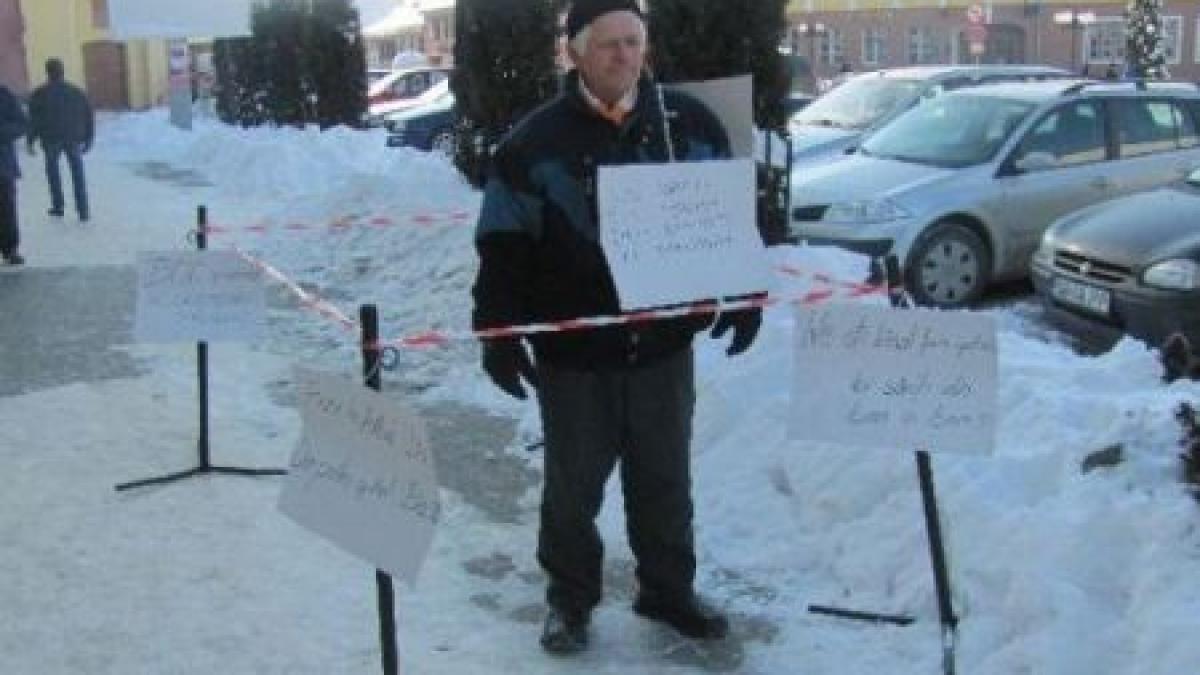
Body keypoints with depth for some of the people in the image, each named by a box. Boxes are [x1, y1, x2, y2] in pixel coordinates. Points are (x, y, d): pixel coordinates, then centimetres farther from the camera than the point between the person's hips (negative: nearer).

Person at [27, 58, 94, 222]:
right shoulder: (77, 92, 6)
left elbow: (34, 120, -7)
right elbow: (89, 118, 8)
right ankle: (83, 211, 4)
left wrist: (30, 141, 0)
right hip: (74, 138, 2)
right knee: (77, 173, 9)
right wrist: (87, 140, 15)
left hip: (51, 139, -2)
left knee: (52, 169, 19)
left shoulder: (40, 94, -4)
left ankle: (58, 206, 19)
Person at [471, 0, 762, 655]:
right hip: (572, 352, -2)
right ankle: (569, 598, 31)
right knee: (573, 485, 12)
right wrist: (498, 332, -10)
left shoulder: (690, 124, -1)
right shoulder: (536, 141, -7)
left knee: (664, 480, 16)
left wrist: (743, 296, 3)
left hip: (664, 344, 2)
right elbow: (503, 246, -5)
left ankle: (669, 590, 35)